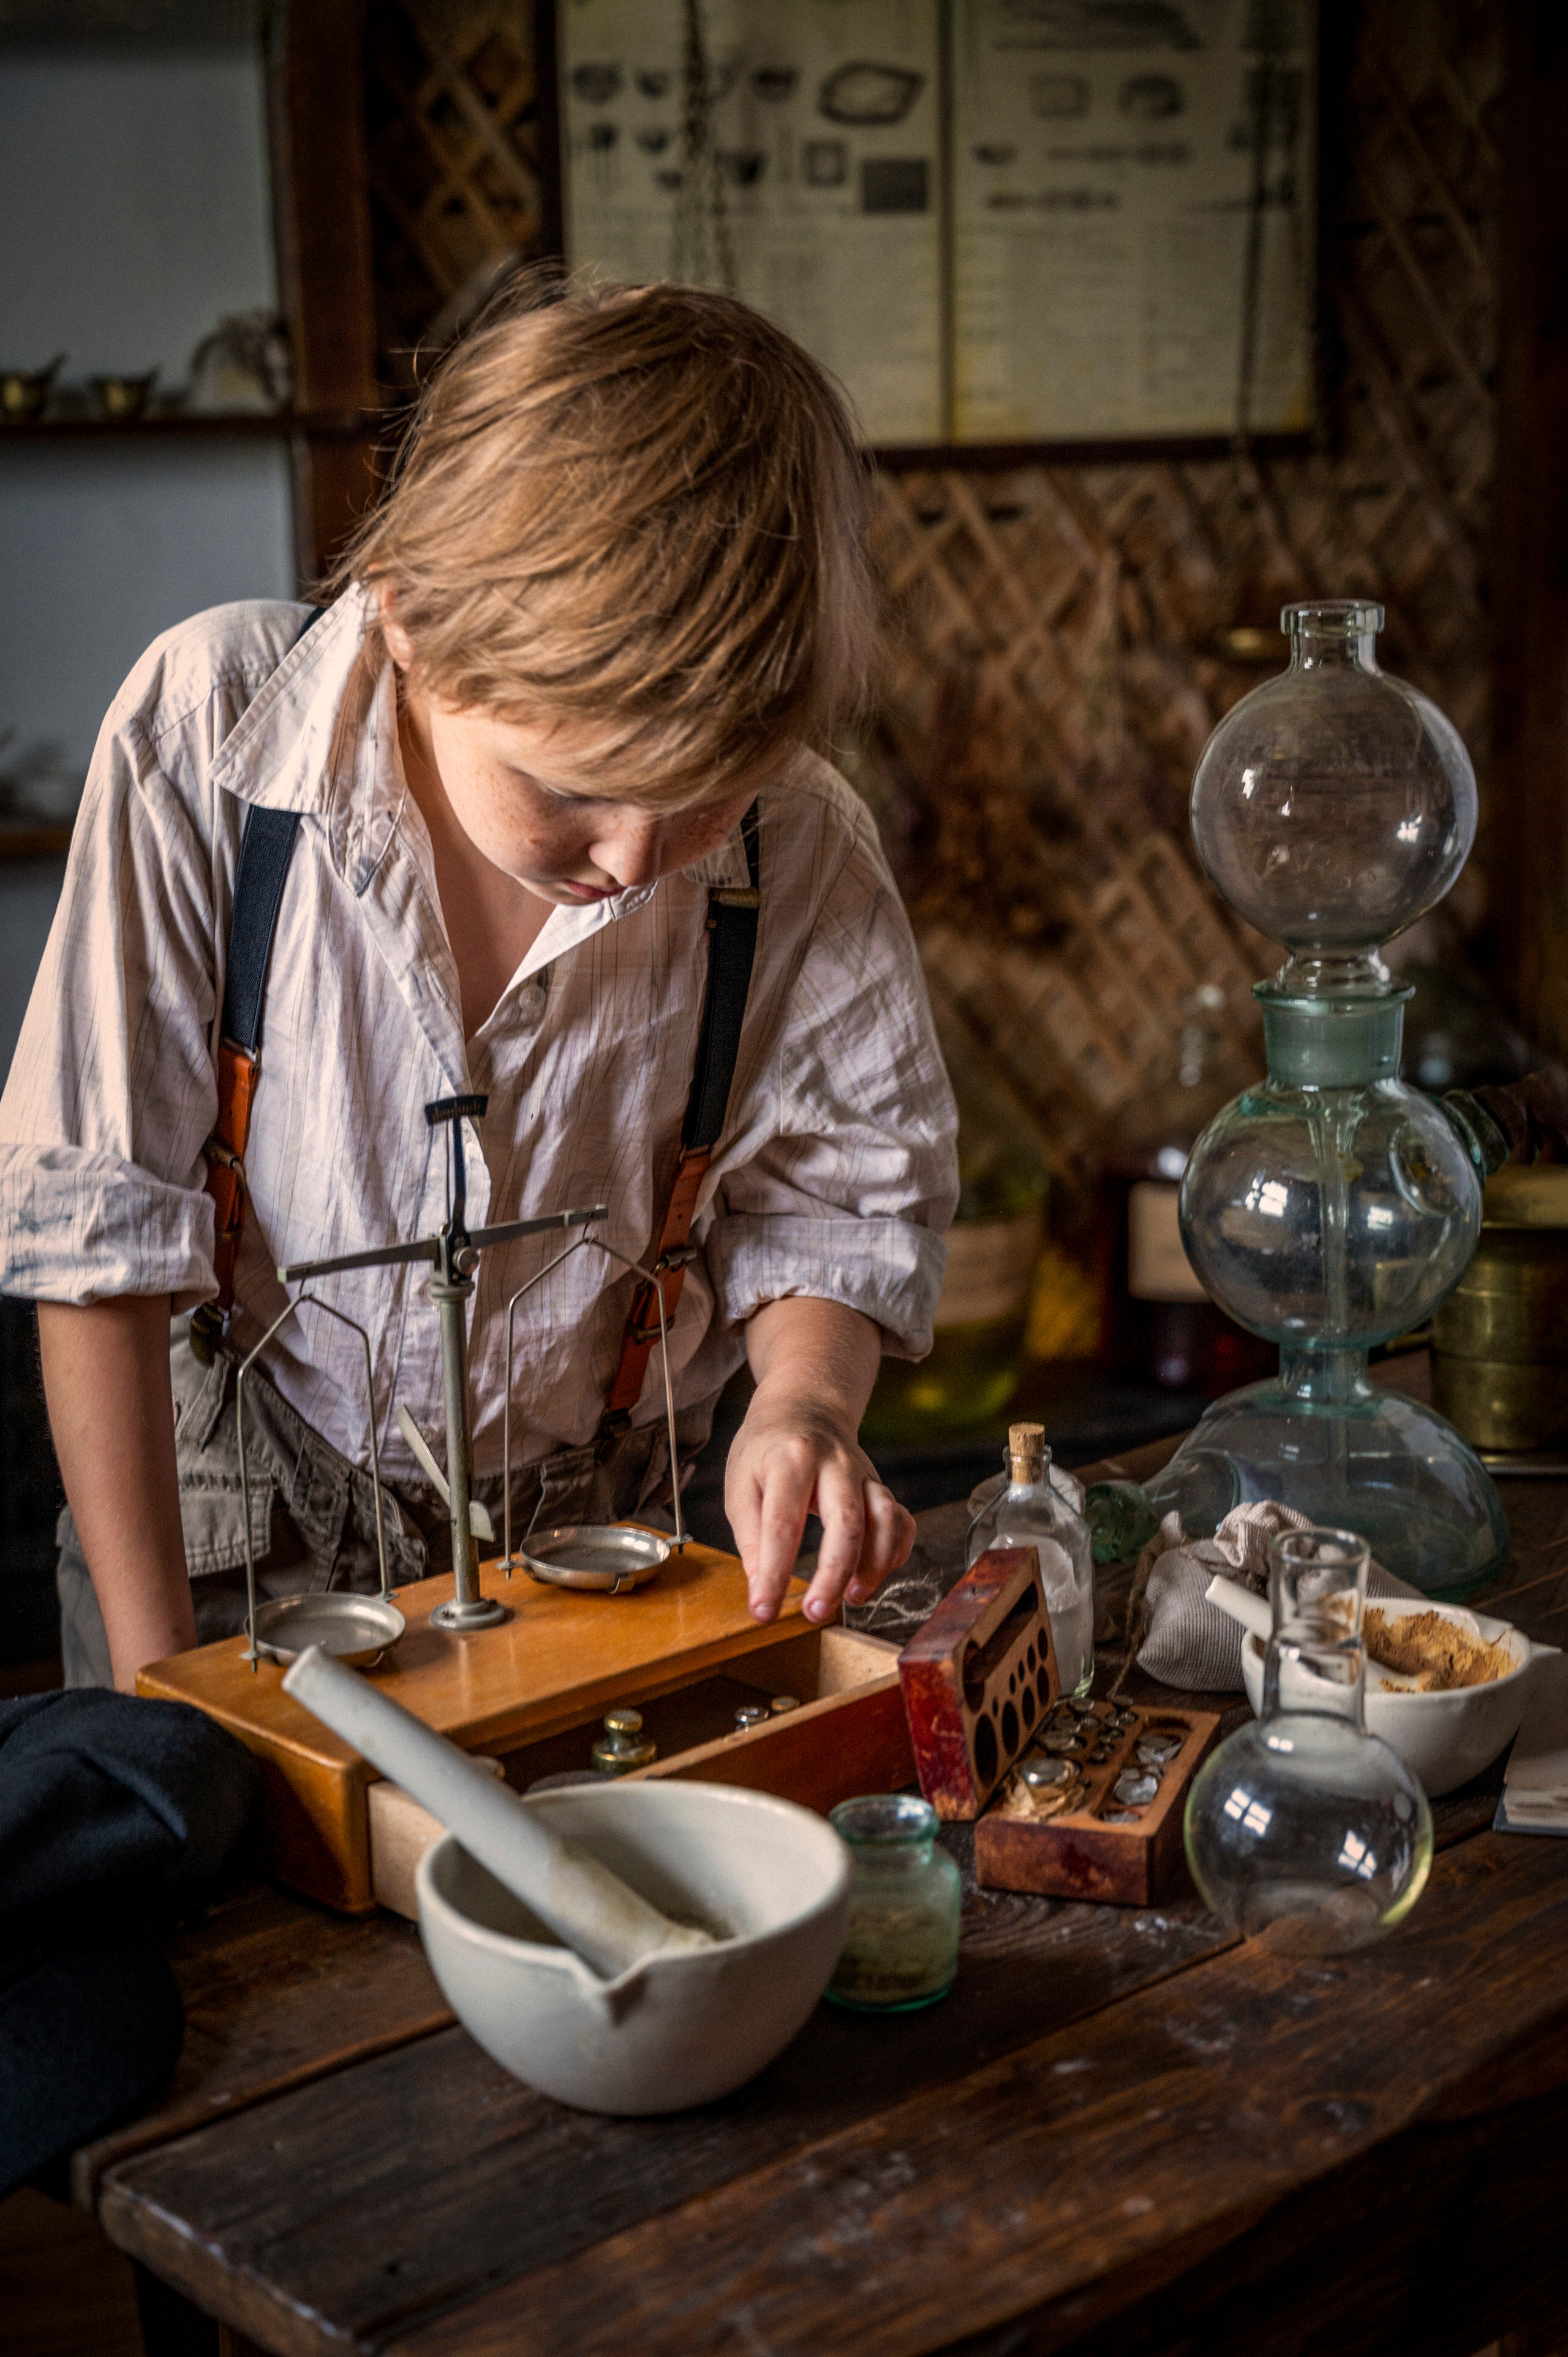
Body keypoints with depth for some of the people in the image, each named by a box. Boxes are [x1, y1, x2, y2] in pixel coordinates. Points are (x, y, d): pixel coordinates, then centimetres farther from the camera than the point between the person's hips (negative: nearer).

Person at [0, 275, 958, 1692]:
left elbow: (835, 1194, 0)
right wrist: (155, 1666, -14)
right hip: (234, 1535, -1)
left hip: (593, 1548, 2)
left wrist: (808, 1403, -22)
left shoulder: (802, 852, -17)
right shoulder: (209, 734, -21)